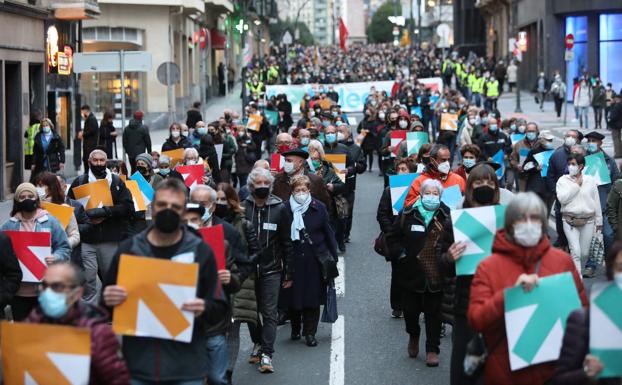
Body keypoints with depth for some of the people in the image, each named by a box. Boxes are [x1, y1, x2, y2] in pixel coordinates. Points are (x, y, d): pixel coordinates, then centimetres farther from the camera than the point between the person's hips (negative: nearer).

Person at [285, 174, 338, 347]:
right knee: (294, 296, 5)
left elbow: (328, 233, 5)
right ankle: (295, 328, 26)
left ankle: (310, 332, 12)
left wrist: (333, 256, 4)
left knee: (313, 298, 3)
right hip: (293, 260, 0)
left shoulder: (318, 208, -1)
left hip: (315, 260, 0)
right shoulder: (286, 208, -3)